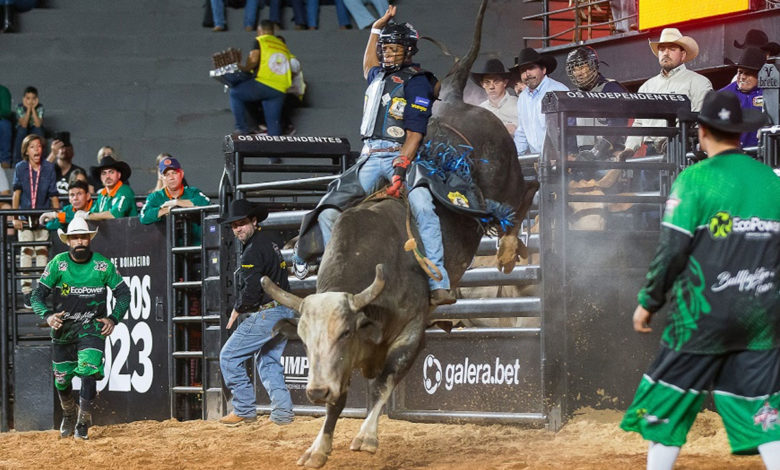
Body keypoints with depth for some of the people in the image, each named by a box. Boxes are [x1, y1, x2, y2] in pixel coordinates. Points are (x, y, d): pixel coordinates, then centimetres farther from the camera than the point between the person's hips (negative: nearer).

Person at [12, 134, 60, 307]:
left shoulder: (49, 168, 0)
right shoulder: (20, 168, -1)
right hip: (25, 219, -1)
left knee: (42, 251, -2)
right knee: (26, 251, -6)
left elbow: (53, 195, 1)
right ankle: (26, 292, -8)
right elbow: (16, 193, -4)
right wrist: (15, 217, -10)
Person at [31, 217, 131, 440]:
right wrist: (47, 315, -22)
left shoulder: (104, 265, -7)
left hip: (93, 327, -2)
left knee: (88, 371, -22)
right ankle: (69, 414, 41)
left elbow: (123, 293, 2)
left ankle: (83, 423, -15)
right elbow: (38, 295, -4)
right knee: (61, 378, 11)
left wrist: (113, 318, -12)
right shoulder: (58, 263, -6)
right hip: (63, 327, 2)